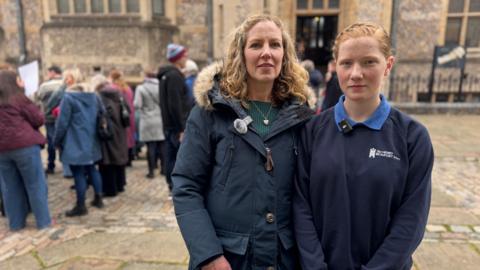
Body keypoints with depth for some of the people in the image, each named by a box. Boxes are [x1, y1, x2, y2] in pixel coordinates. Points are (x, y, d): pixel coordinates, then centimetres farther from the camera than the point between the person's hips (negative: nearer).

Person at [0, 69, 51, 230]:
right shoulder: (19, 98, -6)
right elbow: (39, 120, -5)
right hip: (24, 146, -6)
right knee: (36, 185, 2)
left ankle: (15, 222, 18)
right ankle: (43, 221, 6)